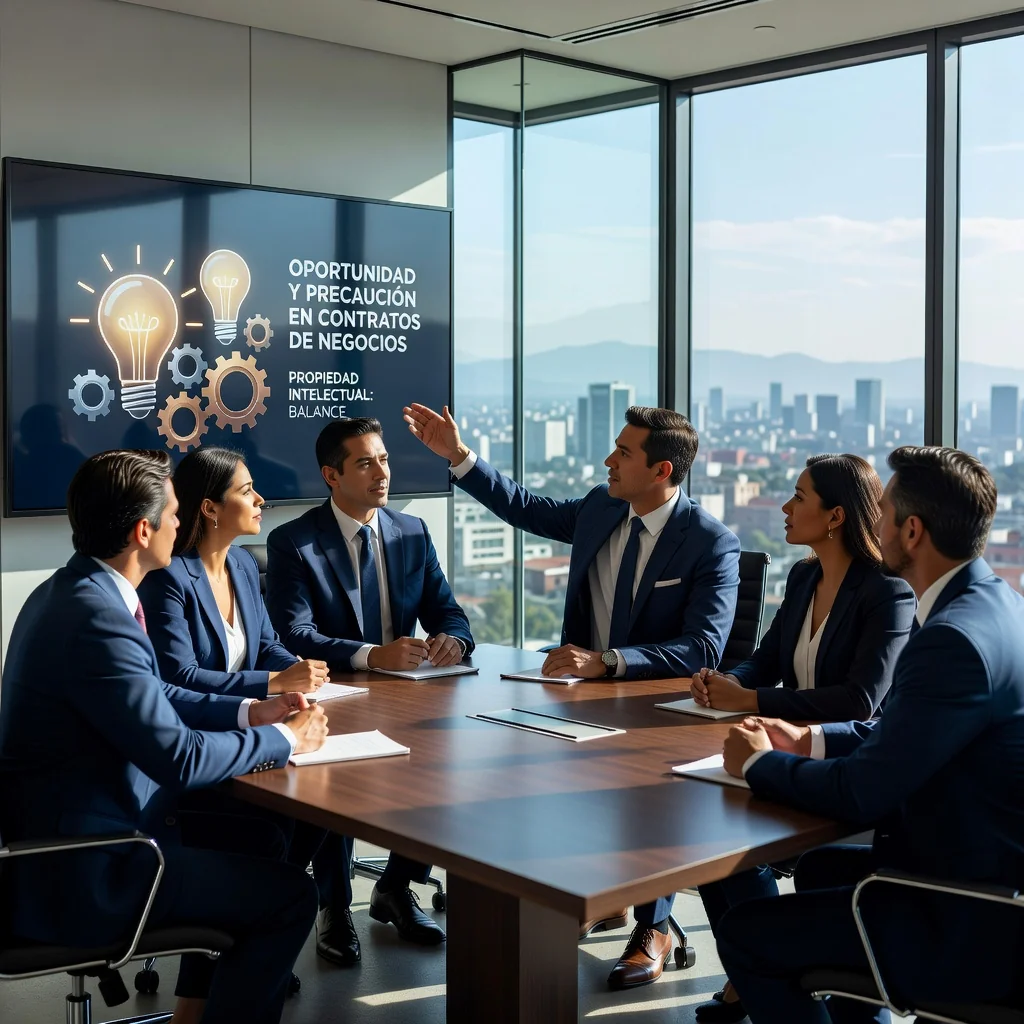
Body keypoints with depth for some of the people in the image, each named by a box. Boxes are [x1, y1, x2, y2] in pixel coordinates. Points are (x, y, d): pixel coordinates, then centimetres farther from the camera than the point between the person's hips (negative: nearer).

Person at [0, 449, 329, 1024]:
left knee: (239, 847, 26)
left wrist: (249, 712, 6)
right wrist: (282, 741, -11)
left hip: (61, 836, 11)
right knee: (290, 895, -4)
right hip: (78, 875, -11)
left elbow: (152, 697, 16)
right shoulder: (96, 617, -27)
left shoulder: (72, 591, 6)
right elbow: (179, 757, -26)